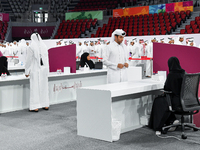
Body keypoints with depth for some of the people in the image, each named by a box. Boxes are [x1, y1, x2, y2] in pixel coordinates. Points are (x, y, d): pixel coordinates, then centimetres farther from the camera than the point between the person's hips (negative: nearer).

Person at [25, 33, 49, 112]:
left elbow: (28, 60, -9)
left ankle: (35, 107, 0)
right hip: (44, 69, 5)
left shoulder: (31, 48, -11)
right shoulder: (44, 46, 5)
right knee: (44, 87, 12)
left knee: (35, 88, -1)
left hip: (35, 70, -5)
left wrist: (27, 71, -1)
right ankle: (46, 105, 18)